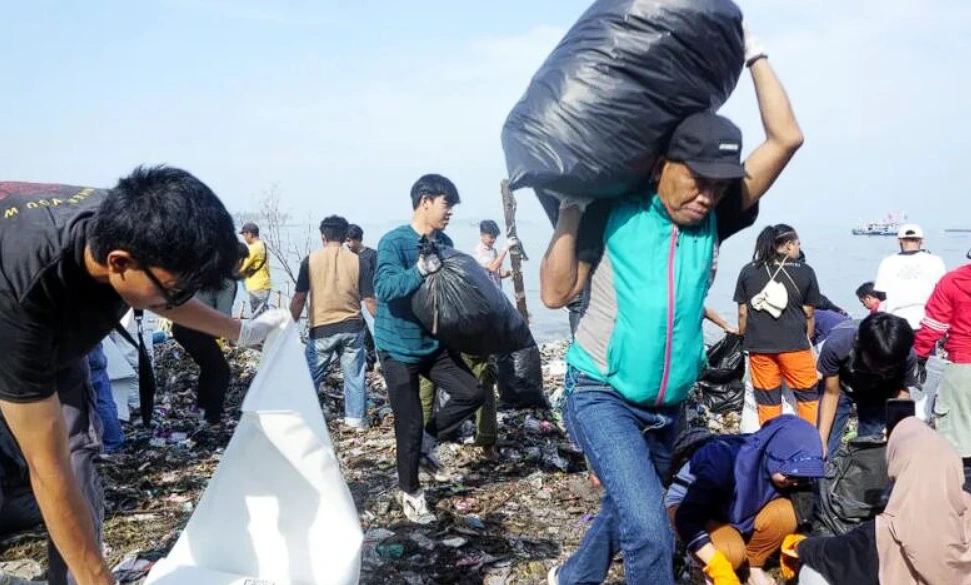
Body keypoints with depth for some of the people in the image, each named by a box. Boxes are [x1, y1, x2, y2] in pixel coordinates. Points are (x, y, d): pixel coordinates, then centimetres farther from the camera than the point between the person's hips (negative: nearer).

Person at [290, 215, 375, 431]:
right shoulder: (357, 261, -2)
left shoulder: (311, 260, -3)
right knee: (354, 375, 11)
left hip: (321, 329, -1)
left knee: (311, 376, 11)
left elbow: (299, 297, -3)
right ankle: (357, 418, 17)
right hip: (352, 328, 1)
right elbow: (369, 299, -2)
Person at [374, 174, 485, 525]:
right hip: (399, 348, -6)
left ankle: (428, 438, 20)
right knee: (409, 425, 1)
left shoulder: (445, 243, 3)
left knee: (472, 393, -3)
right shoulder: (394, 242, -17)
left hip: (434, 343, 6)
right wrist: (419, 270, -47)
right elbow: (385, 288, -32)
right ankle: (410, 493, 22)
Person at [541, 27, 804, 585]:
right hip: (602, 396, -5)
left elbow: (786, 138, -5)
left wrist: (753, 51, -2)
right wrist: (570, 208, -15)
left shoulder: (713, 221, -1)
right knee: (650, 533, -20)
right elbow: (557, 293, -8)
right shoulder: (614, 213, -9)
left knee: (626, 514, 22)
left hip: (667, 409, 5)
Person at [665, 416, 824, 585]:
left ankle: (753, 565, -1)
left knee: (785, 513, -23)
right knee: (732, 552, -33)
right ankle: (711, 571, 0)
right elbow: (687, 519, -38)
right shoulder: (725, 459, -37)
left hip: (735, 511, 5)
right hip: (687, 506, -5)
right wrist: (720, 570, -41)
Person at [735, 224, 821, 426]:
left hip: (759, 345, 2)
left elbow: (742, 313, 6)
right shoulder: (805, 271, 1)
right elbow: (809, 314, 5)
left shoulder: (748, 271, 6)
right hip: (794, 344, -2)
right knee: (808, 395, 11)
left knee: (767, 399, 8)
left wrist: (745, 340, 16)